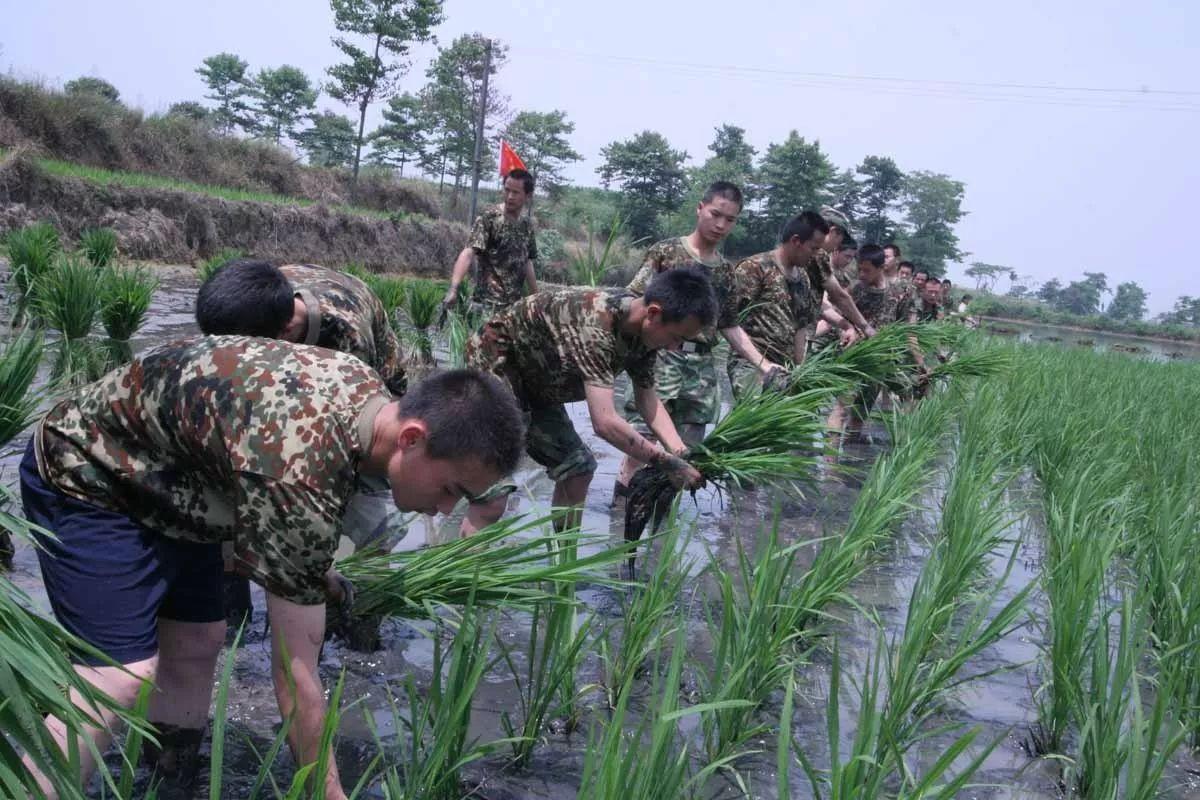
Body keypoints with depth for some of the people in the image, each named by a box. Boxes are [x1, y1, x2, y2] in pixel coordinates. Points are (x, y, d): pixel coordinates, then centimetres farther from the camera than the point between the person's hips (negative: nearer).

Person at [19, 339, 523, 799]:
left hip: (166, 483, 9)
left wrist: (315, 573, 12)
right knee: (121, 674, -18)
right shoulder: (298, 479, -38)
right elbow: (294, 669, -30)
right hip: (85, 473, -8)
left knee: (196, 644, 8)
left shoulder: (367, 390, -12)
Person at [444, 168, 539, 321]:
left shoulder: (527, 224, 11)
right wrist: (454, 288, -34)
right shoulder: (489, 218, -9)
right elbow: (468, 252, -20)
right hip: (492, 303, -7)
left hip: (518, 303, 7)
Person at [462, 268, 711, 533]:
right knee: (491, 494, -18)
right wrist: (667, 463, -32)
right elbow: (605, 422, -40)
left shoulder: (644, 332, -9)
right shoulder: (594, 324, -36)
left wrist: (682, 453, -13)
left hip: (533, 381, 9)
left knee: (577, 469, 11)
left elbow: (647, 396, 2)